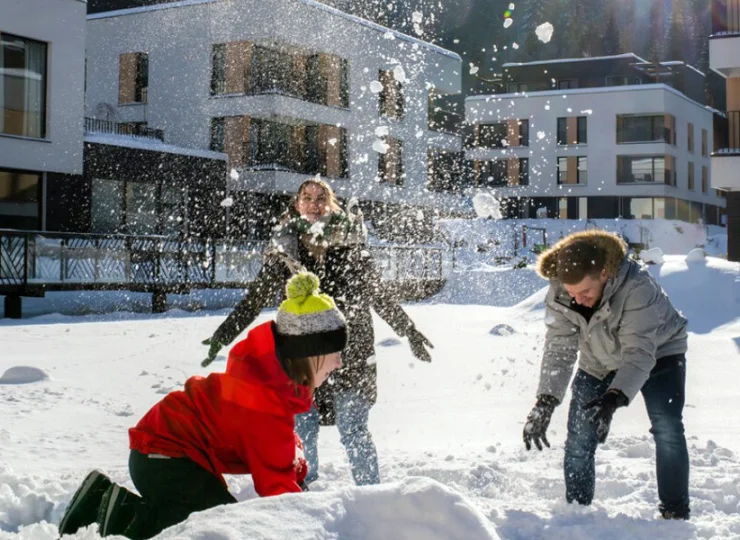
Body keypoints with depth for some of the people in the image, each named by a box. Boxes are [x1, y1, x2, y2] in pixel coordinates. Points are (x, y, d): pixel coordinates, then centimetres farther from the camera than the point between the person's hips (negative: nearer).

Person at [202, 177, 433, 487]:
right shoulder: (285, 246, 5)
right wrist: (223, 334, 7)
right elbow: (256, 297, 10)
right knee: (302, 431, 4)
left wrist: (410, 332, 15)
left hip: (349, 350, -1)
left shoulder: (350, 241, 3)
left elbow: (378, 295, 12)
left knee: (353, 431, -1)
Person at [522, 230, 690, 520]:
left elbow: (640, 352, -42)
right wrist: (545, 402, -36)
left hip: (659, 353, -3)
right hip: (600, 363, 4)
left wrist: (615, 396, -56)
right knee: (579, 436, -3)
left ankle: (675, 512, -4)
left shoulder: (636, 287, -39)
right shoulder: (559, 295, -25)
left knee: (667, 429, -17)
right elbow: (558, 349, -24)